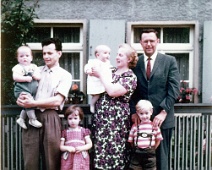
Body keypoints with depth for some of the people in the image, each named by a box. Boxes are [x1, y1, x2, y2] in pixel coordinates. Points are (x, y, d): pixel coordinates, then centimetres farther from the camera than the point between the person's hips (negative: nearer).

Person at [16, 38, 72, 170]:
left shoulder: (65, 75, 4)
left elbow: (57, 100, -7)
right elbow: (23, 87, 17)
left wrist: (33, 103, -12)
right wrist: (22, 99, -7)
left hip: (50, 118, -3)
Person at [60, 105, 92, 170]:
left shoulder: (83, 131, 7)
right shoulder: (65, 132, 9)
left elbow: (90, 144, 7)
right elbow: (61, 147, 10)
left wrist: (82, 148, -11)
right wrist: (67, 148, -11)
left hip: (81, 158, -1)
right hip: (68, 159, 1)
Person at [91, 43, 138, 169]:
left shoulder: (131, 77, -6)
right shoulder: (110, 71, 13)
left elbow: (112, 92, -19)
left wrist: (100, 74, -10)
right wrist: (92, 73, 1)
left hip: (117, 118, -6)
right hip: (101, 115, 6)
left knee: (113, 149, 0)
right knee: (100, 149, 10)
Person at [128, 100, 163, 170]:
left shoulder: (154, 125, 2)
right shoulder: (135, 126, 2)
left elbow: (158, 140, 8)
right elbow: (131, 141, 8)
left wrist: (152, 149, 4)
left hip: (150, 155, 0)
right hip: (137, 154, 1)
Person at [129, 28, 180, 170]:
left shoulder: (169, 61, 3)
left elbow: (174, 89, -3)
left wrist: (163, 112, -11)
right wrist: (134, 112, -4)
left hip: (162, 119, -1)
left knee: (161, 158, 6)